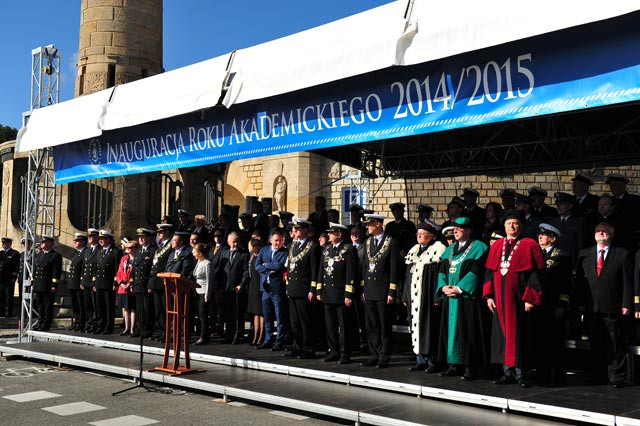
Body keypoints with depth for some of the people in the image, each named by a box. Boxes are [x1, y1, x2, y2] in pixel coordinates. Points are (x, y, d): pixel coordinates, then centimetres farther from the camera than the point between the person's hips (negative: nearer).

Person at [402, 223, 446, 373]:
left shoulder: (438, 249, -4)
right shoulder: (413, 250, 17)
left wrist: (437, 297, -18)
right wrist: (405, 296, 13)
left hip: (428, 296, -6)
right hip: (414, 296, 7)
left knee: (429, 325, -3)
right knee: (416, 325, 7)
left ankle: (432, 360, 6)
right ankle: (420, 359, 14)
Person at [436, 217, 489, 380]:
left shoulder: (478, 247, -3)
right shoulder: (450, 250, 18)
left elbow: (476, 272, -13)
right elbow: (442, 270, 14)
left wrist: (459, 288, -17)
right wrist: (443, 286, -4)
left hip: (467, 296, -7)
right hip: (450, 297, 7)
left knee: (467, 331, -5)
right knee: (451, 329, 7)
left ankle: (470, 367, 0)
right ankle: (454, 365, 14)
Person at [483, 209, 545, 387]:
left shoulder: (529, 245, -3)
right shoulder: (497, 246, 11)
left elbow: (536, 273, -8)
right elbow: (490, 272, 12)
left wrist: (530, 298, -14)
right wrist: (488, 295, 4)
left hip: (518, 297, -5)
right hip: (500, 297, 5)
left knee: (519, 334, -1)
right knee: (503, 333, 7)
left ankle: (521, 373, 8)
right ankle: (507, 372, 15)